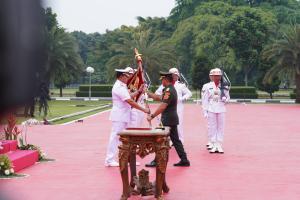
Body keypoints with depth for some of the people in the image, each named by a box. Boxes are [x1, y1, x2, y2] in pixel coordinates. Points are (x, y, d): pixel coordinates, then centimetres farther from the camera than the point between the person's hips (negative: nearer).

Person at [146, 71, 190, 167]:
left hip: (168, 120, -10)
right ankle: (184, 160, 13)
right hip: (173, 119, 10)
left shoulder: (168, 90, -19)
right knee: (175, 139, 12)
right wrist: (148, 93, 15)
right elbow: (160, 98, 19)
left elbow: (162, 106, -27)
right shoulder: (171, 89, 13)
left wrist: (152, 116, -26)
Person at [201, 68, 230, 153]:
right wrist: (205, 111, -2)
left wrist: (225, 99, -12)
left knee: (220, 128, 2)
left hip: (221, 110, 1)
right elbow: (205, 99, 2)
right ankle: (214, 146, 8)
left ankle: (219, 146, 7)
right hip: (211, 110, -1)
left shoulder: (224, 87, 4)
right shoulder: (208, 86, 1)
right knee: (212, 128, 1)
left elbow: (228, 98, 12)